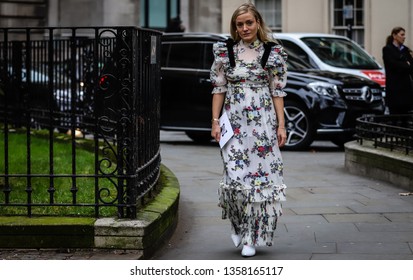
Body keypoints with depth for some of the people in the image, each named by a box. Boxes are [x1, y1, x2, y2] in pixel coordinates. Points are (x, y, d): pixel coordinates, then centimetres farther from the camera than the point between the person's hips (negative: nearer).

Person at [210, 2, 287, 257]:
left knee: (260, 176, -3)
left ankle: (251, 237, 7)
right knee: (235, 176, -9)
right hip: (234, 121, 0)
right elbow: (219, 88, 7)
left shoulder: (273, 52, 3)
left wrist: (281, 125, -1)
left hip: (263, 122, 0)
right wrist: (215, 121, 0)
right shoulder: (225, 51, 5)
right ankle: (238, 224, 18)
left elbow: (277, 91, 4)